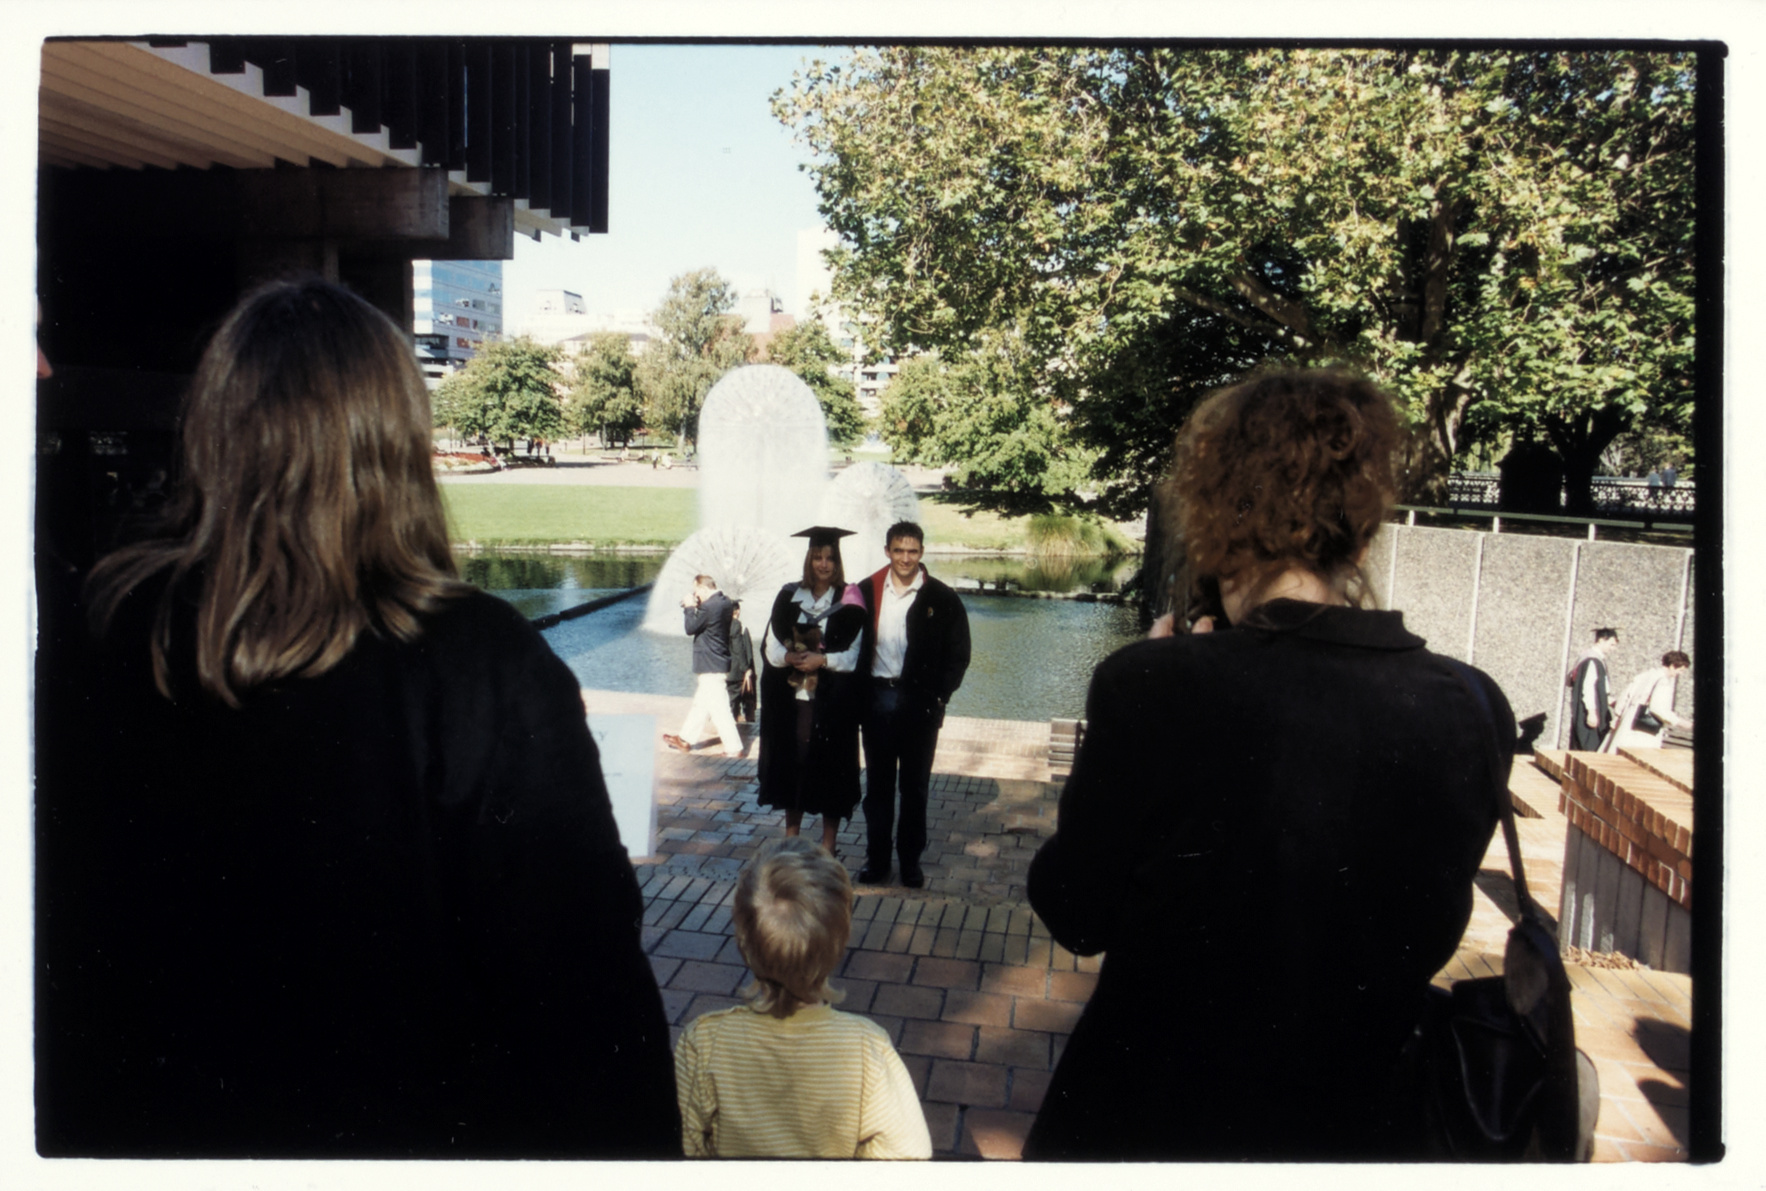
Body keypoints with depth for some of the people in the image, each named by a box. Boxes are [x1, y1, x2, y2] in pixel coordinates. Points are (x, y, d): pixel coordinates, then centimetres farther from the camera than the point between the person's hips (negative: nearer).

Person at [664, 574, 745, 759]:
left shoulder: (709, 607, -23)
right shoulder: (726, 602, 6)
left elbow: (690, 628, -13)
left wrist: (689, 608, -1)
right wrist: (695, 608, 5)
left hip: (710, 667, -10)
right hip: (719, 662, 10)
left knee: (718, 708, -4)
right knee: (700, 703, 20)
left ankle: (734, 748, -1)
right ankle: (685, 738, 32)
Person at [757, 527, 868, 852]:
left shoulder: (849, 602, -1)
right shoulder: (789, 596, 7)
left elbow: (855, 656, -6)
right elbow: (770, 646, 3)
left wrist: (822, 660, -21)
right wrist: (790, 657, -17)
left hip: (832, 703, -3)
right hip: (790, 700, 3)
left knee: (830, 768, 1)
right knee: (791, 765, 8)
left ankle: (828, 845, 13)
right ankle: (791, 837, 22)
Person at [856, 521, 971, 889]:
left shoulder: (941, 599, -4)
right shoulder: (867, 591, 2)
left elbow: (958, 655, -1)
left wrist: (938, 698, -8)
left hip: (918, 701, -2)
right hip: (877, 697, 2)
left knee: (915, 785, 8)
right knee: (878, 783, 10)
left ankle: (911, 860, 21)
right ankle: (876, 859, 21)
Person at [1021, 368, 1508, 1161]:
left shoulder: (1152, 686, -24)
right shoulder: (1475, 712, -13)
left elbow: (1074, 916, -11)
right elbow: (1431, 938, 3)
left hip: (1145, 1121, -2)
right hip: (1360, 1121, 3)